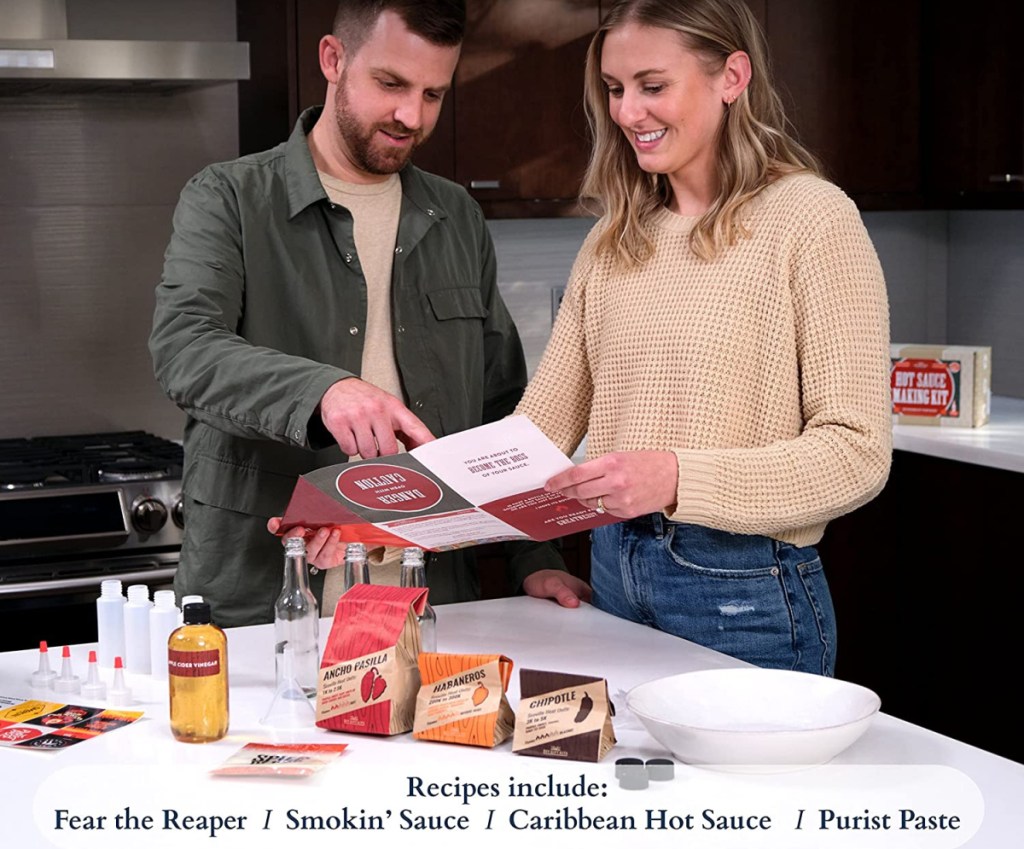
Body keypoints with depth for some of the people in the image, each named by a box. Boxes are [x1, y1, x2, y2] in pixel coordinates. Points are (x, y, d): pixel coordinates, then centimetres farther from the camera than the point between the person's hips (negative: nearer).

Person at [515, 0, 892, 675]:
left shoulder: (812, 219, -10)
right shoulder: (612, 242, 9)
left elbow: (859, 452, -16)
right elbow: (545, 420, 6)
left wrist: (679, 479, -29)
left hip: (746, 595, -6)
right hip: (614, 573, 6)